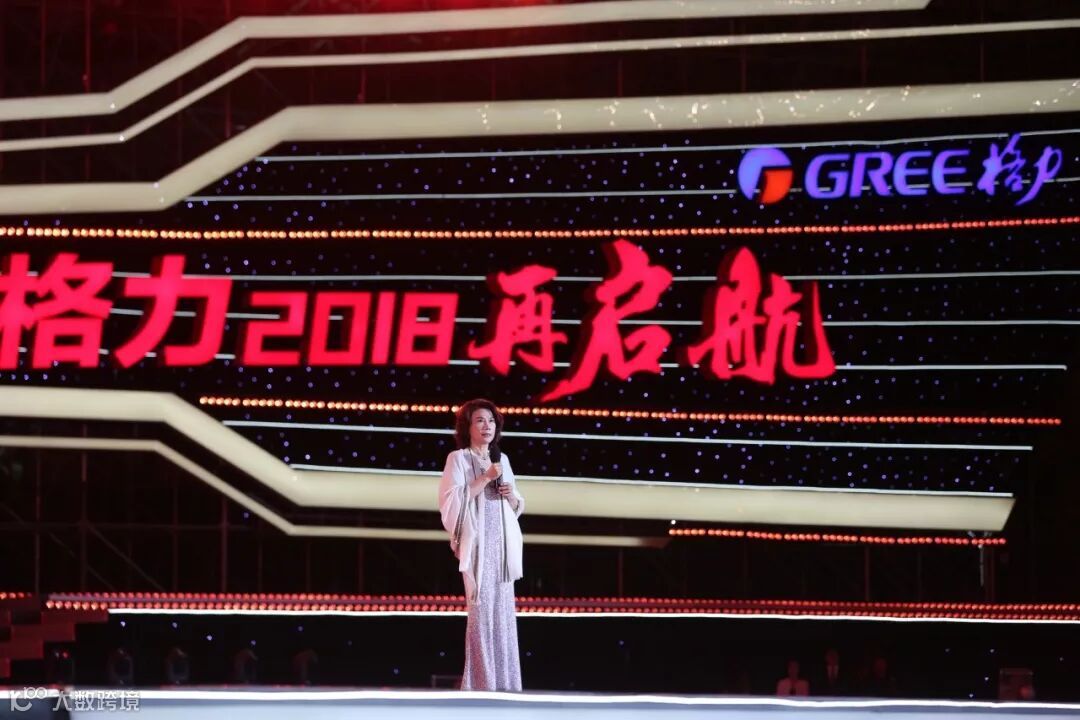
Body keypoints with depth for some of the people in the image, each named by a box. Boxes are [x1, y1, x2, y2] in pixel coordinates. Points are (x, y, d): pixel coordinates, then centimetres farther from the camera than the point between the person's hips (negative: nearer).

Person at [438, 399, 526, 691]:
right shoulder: (458, 459, -1)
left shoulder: (502, 460, 17)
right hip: (476, 542, -6)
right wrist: (486, 478, -14)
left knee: (503, 611, 3)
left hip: (502, 543, 6)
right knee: (481, 610, -11)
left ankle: (503, 682, 6)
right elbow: (451, 502, -13)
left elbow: (517, 507, 22)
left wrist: (511, 494, 0)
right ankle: (481, 683, -9)